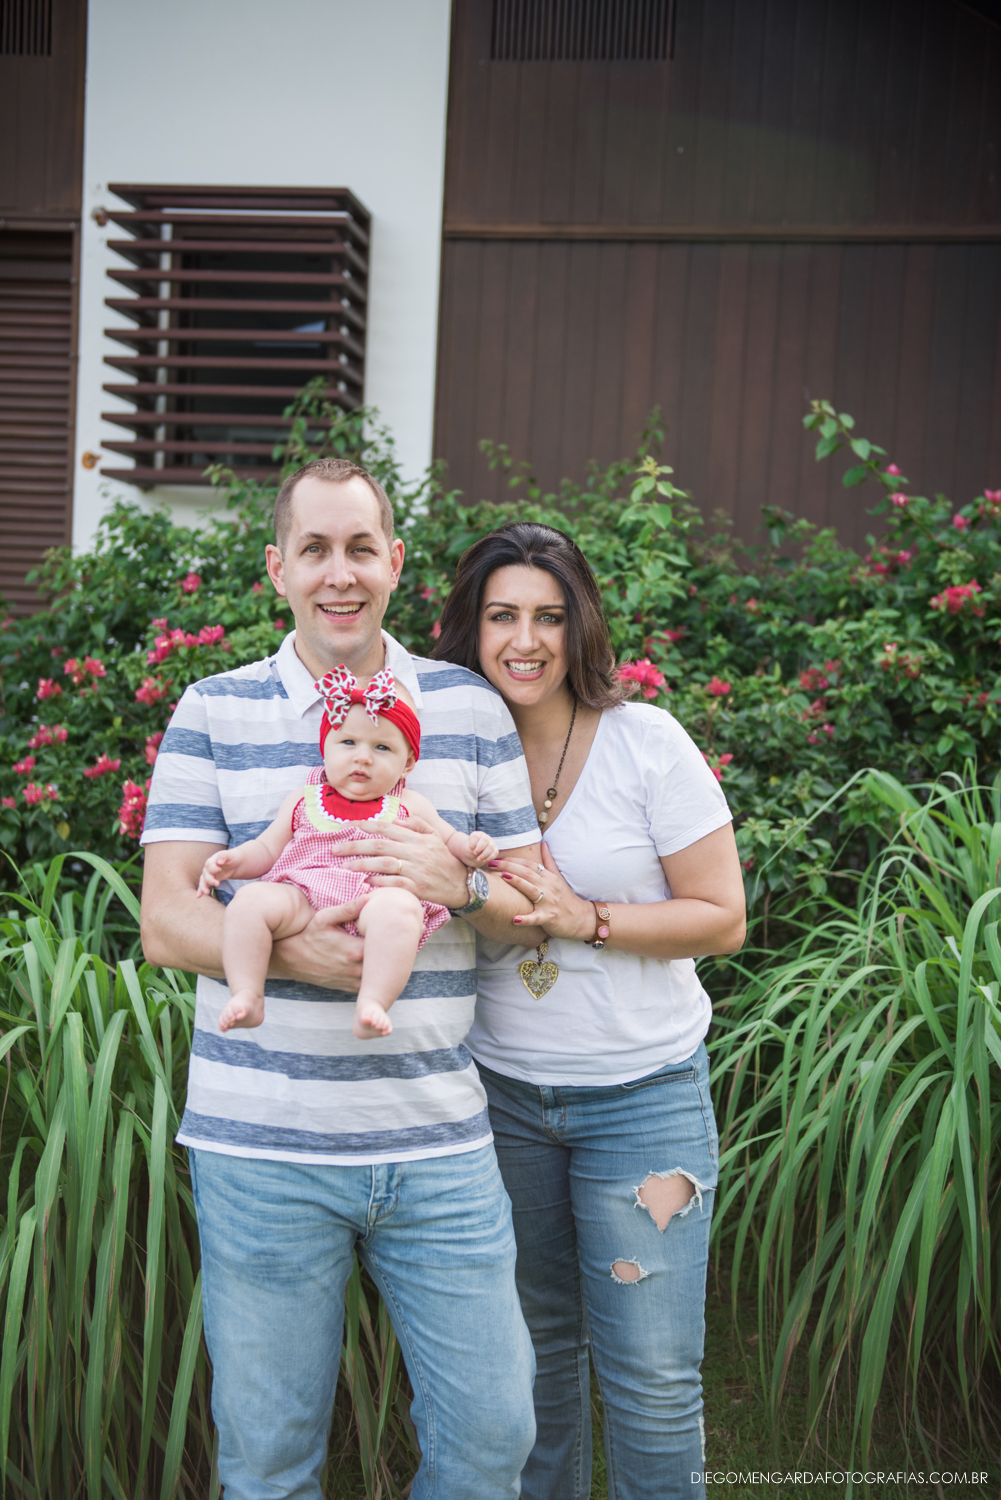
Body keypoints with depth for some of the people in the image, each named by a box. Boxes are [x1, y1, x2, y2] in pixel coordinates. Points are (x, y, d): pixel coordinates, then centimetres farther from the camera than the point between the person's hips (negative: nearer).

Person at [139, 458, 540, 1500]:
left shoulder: (471, 709, 8)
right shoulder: (213, 712, 3)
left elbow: (536, 904, 9)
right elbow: (164, 922, -3)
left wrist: (461, 886, -13)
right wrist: (289, 949, -21)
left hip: (439, 1142, 2)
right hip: (261, 1145, -1)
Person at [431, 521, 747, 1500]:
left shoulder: (646, 741, -8)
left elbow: (722, 918, -7)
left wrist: (588, 921, -19)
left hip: (643, 1095, -3)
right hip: (499, 1089, 3)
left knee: (651, 1375, -2)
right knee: (534, 1343, 17)